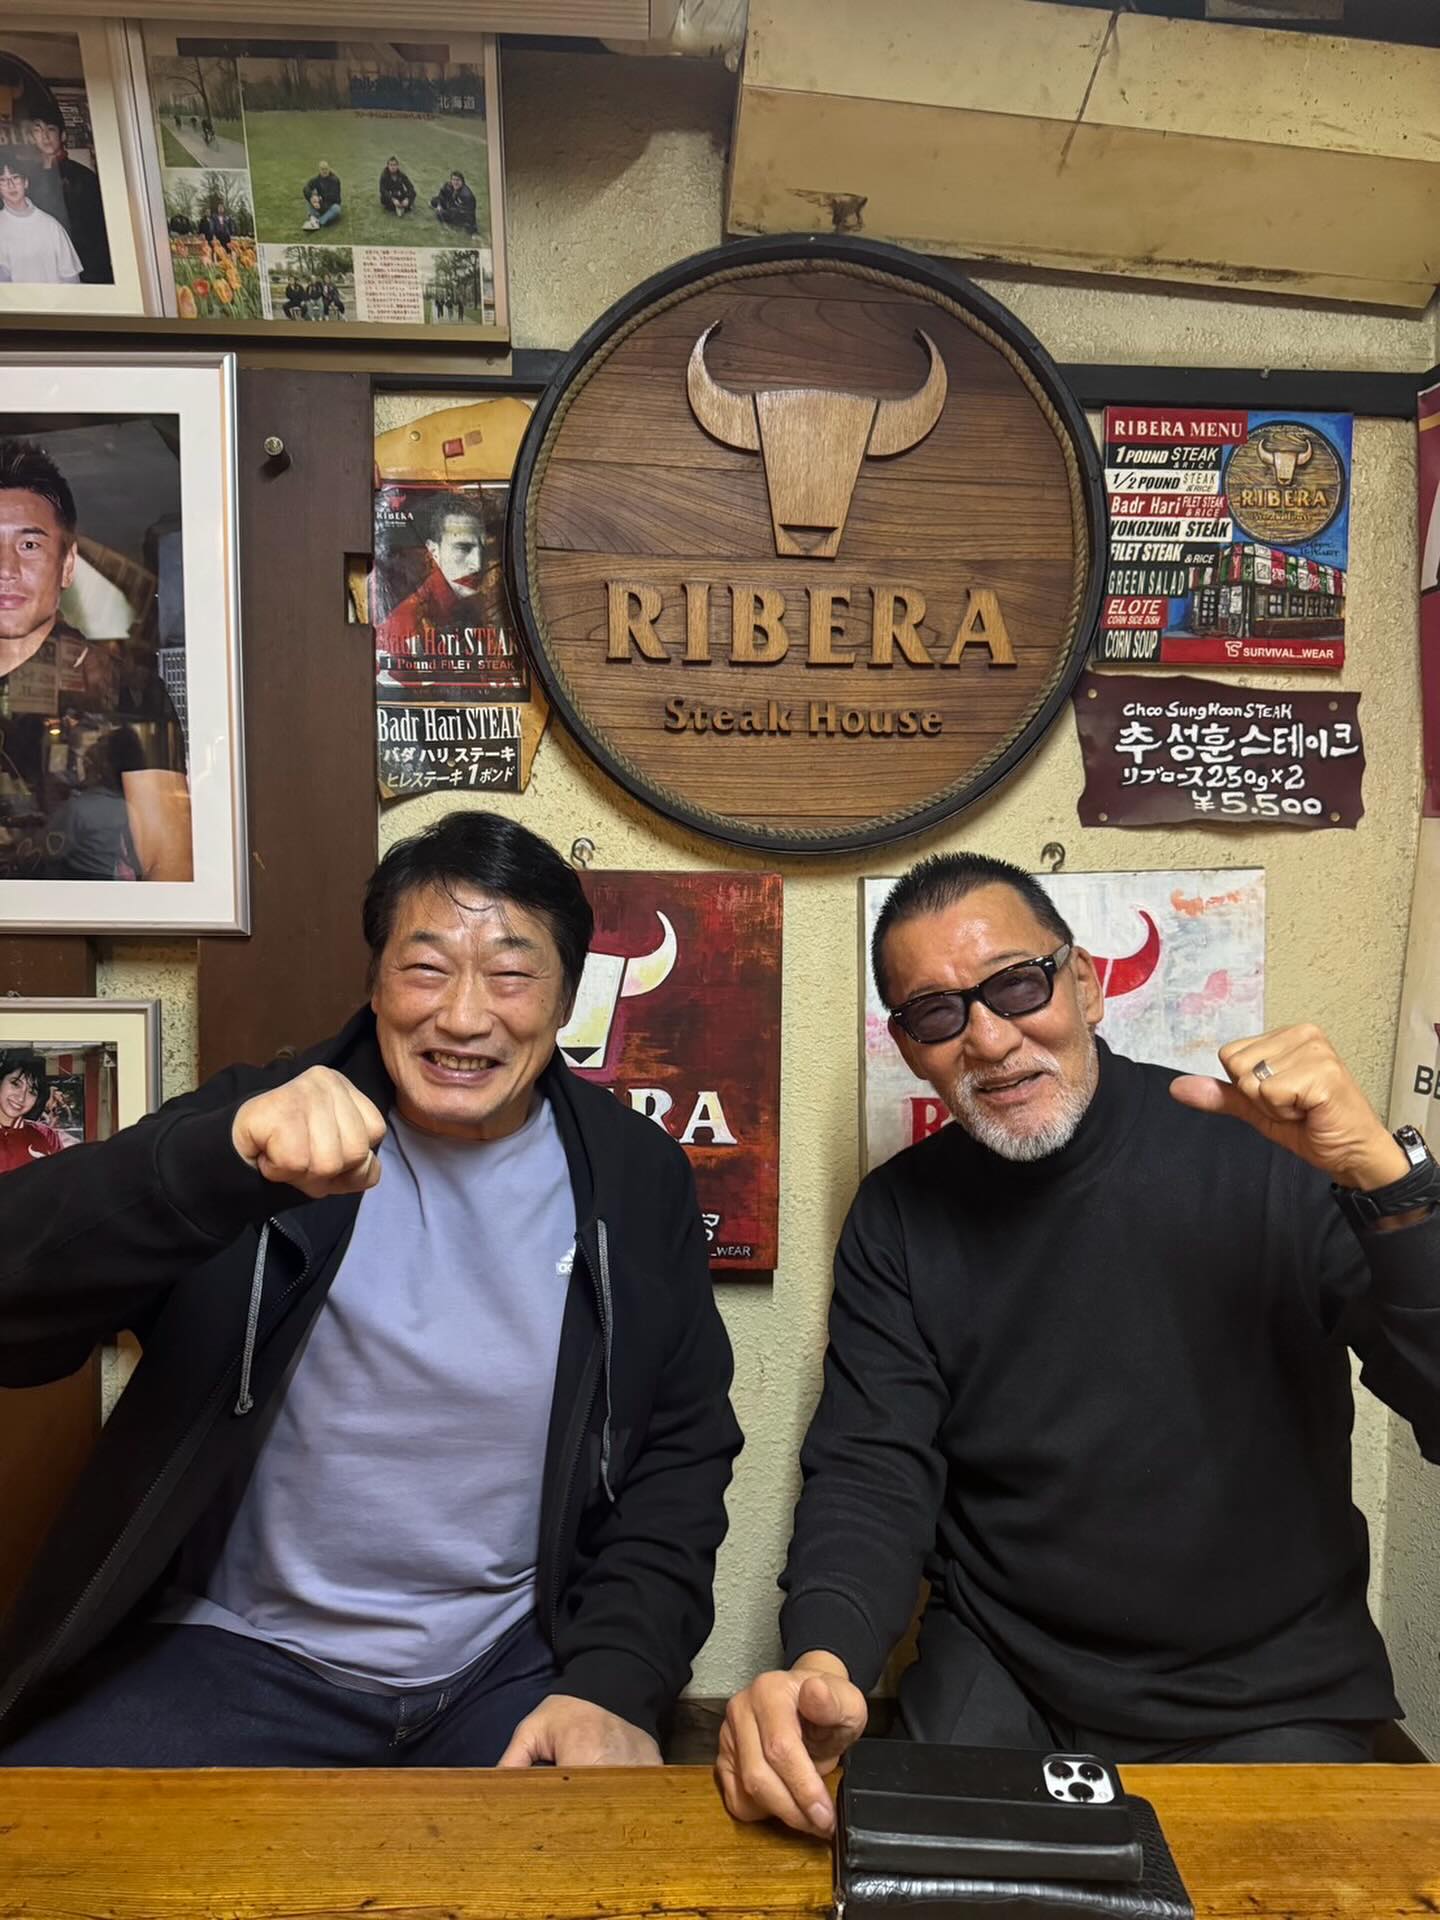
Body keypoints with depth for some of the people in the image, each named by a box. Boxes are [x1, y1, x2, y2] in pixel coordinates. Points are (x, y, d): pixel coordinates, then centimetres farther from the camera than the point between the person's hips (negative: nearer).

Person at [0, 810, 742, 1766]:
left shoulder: (639, 1179, -1)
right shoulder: (263, 1118, -5)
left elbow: (680, 1454, 4)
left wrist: (617, 1682, -9)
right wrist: (222, 1157, -35)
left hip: (517, 1662, 1)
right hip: (239, 1654, 0)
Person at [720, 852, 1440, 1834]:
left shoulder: (1267, 1153, -14)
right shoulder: (899, 1217, -4)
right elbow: (870, 1475, -9)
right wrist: (822, 1666, -28)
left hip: (1271, 1702, -1)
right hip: (999, 1677, 2)